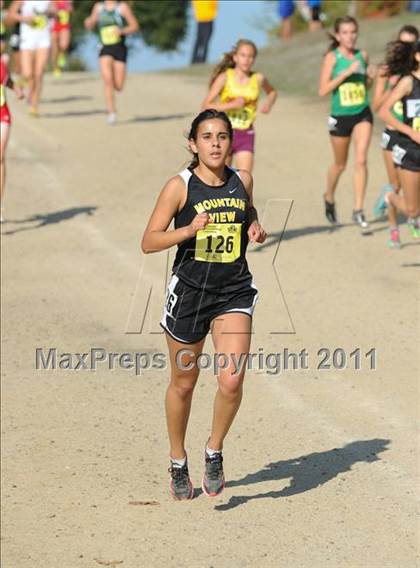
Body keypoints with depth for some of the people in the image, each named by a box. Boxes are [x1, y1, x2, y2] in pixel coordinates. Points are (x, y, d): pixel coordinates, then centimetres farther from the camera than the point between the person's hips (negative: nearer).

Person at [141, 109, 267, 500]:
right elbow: (148, 242, -10)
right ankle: (178, 463, 33)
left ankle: (214, 452, 10)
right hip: (189, 291, -2)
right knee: (183, 383, 13)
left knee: (232, 380, -15)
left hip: (234, 292, 2)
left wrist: (256, 228, 2)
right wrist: (190, 229, -24)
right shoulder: (180, 186, -9)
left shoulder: (242, 180, 2)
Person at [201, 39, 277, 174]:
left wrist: (269, 103, 1)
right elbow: (206, 106, -12)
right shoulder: (224, 78, -8)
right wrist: (231, 105, -22)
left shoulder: (258, 79, -1)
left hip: (246, 135, 1)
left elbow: (272, 92, 23)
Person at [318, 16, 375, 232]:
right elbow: (323, 90, -17)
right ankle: (329, 197, 41)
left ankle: (358, 210, -6)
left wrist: (370, 77, -6)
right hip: (340, 116, -2)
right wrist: (347, 72, -23)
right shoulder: (332, 57, -9)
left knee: (361, 160, -11)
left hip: (362, 114, 2)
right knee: (340, 164, 14)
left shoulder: (362, 55, 2)